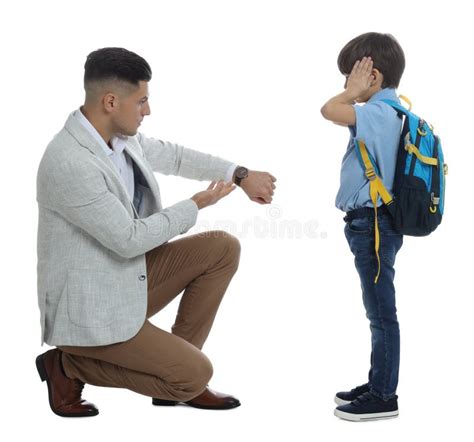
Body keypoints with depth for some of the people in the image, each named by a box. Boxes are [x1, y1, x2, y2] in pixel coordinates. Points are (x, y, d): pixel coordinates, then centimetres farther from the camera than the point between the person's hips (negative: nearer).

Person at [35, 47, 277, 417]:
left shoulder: (118, 134, -1)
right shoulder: (69, 163, -29)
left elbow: (171, 156, 17)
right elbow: (129, 239, -25)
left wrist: (240, 174, 9)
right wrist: (197, 205, -12)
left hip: (128, 276, 9)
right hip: (91, 308, -9)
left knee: (223, 248, 4)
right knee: (196, 375, -10)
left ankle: (177, 367, 11)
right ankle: (68, 365, 4)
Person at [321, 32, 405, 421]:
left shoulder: (380, 113, -19)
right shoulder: (388, 112, 12)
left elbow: (329, 110, -27)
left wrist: (355, 92, -14)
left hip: (374, 225, -11)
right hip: (371, 223, 11)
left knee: (382, 312, -2)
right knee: (379, 311, 17)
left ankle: (385, 397, 8)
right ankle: (378, 385, 28)